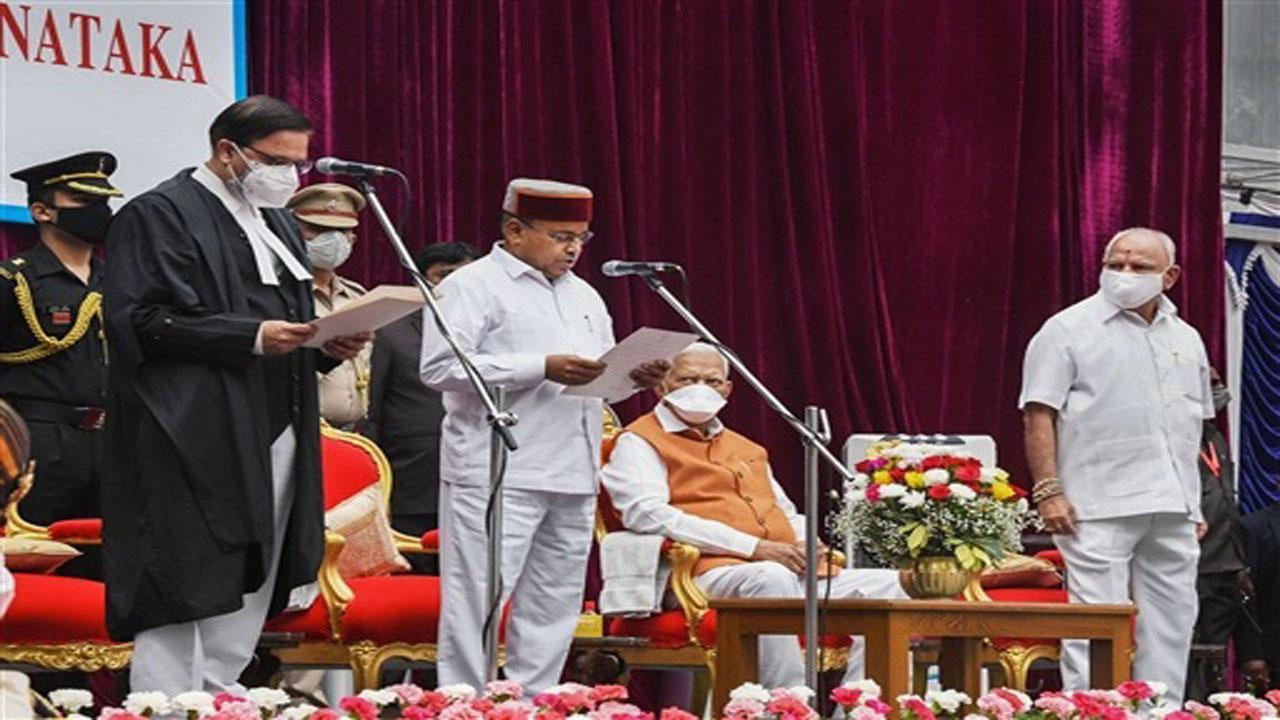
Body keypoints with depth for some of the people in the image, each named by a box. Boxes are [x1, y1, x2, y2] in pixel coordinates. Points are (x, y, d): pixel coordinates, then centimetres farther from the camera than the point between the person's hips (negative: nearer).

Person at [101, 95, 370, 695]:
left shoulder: (277, 224, 21)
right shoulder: (160, 215, -6)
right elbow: (138, 321, -16)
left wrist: (328, 345, 3)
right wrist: (252, 337, -21)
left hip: (273, 443, 9)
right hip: (197, 442, -8)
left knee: (245, 605, 9)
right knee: (179, 604, -10)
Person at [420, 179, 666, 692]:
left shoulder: (583, 296, 22)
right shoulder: (473, 286, -3)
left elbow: (600, 376, 28)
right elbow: (440, 367, -15)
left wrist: (636, 377, 3)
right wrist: (541, 368, -19)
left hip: (573, 477, 8)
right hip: (496, 476, -8)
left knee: (553, 610, 8)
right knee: (476, 606, -8)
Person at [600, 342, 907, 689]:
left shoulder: (747, 449, 32)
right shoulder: (639, 443, 7)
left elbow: (788, 514, 38)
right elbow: (647, 514, -10)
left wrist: (806, 545, 9)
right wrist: (755, 547, -15)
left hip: (794, 573, 8)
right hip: (711, 574, -8)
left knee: (887, 584, -11)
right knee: (771, 577, -40)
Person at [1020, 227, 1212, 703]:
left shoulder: (1186, 340, 17)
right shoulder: (1069, 330, -1)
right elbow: (1039, 414, -6)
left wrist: (1195, 502, 16)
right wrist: (1048, 491, -15)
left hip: (1173, 510, 6)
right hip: (1099, 507, -6)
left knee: (1171, 625, 7)